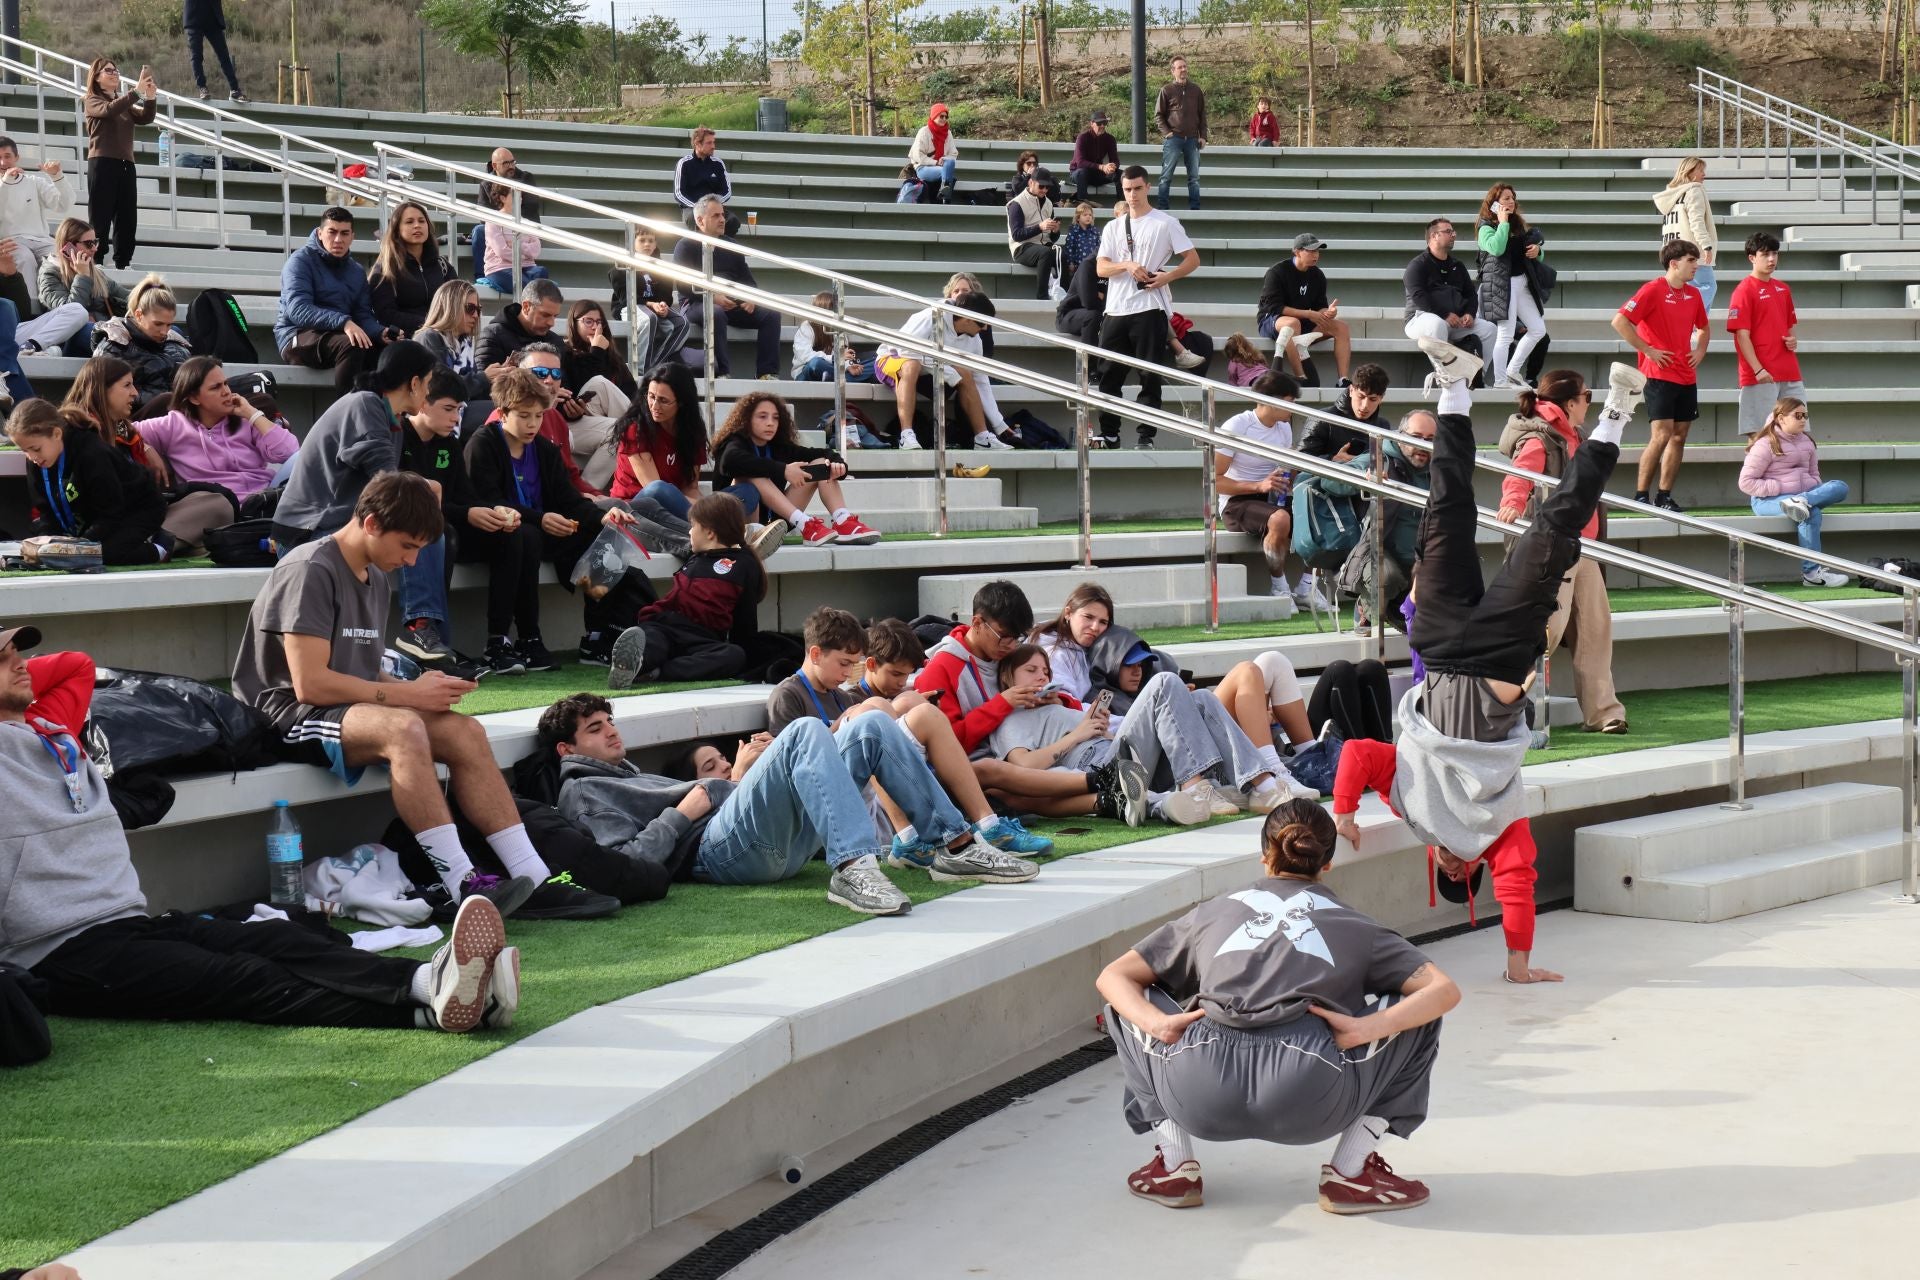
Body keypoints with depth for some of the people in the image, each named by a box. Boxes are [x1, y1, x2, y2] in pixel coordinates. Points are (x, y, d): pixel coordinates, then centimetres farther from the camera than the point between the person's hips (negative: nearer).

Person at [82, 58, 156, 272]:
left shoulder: (124, 103, 21)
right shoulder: (92, 102, 3)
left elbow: (145, 118, 6)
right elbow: (109, 110, -19)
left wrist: (150, 98, -12)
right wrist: (136, 91, -25)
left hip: (126, 165, 6)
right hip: (102, 164, -6)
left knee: (128, 221, 4)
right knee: (100, 220, -9)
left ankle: (122, 266, 8)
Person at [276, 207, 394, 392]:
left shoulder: (357, 271, 17)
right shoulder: (301, 260, -5)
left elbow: (364, 315, 11)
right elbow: (298, 309, -19)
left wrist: (381, 333, -14)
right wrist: (343, 322, -32)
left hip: (339, 335, 6)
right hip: (298, 336, -6)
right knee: (351, 344, -35)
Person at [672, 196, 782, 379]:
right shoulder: (686, 247, 2)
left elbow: (746, 277, 19)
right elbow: (683, 285, -10)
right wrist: (713, 297, -24)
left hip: (733, 305, 6)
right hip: (696, 304, -6)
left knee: (771, 314, -14)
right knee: (716, 314, -39)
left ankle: (767, 372, -21)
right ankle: (722, 372, -39)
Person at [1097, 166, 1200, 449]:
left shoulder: (1165, 223, 2)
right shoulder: (1113, 227, 13)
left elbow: (1193, 259, 0)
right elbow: (1101, 267, 5)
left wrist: (1167, 277, -14)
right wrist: (1127, 265, -14)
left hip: (1149, 308, -4)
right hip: (1116, 309, 4)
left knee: (1150, 376, -2)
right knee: (1109, 374, 6)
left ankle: (1147, 436, 0)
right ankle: (1109, 434, 14)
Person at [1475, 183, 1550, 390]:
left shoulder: (1518, 223, 17)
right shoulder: (1486, 227, -4)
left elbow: (1532, 246, 26)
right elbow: (1497, 248, -24)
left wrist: (1537, 250, 2)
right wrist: (1503, 222, -15)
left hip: (1522, 283, 8)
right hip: (1501, 285, -8)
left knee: (1538, 329, 8)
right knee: (1506, 334, -9)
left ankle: (1513, 371, 19)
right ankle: (1500, 382, -2)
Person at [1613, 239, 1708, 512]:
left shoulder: (1693, 294, 12)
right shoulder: (1653, 290, -10)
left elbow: (1703, 327, 31)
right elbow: (1620, 321, -17)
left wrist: (1700, 350, 12)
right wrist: (1648, 350, -15)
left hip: (1687, 377, 7)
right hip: (1660, 375, -7)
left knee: (1679, 436, 6)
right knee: (1661, 435, -13)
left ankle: (1664, 496, 12)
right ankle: (1640, 495, -6)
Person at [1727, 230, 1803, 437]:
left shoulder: (1783, 288, 15)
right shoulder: (1745, 290, -6)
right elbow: (1742, 335, -12)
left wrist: (1793, 339, 5)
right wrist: (1758, 369, -19)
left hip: (1789, 373, 7)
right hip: (1761, 376, -7)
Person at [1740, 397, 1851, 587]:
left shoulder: (1806, 442, 17)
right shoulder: (1766, 444, -5)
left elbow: (1814, 474, 26)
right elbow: (1746, 482, -9)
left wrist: (1816, 493, 1)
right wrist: (1779, 489, -17)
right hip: (1768, 500, -7)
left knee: (1840, 487, -17)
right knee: (1812, 513, -36)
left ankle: (1801, 501, -39)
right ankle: (1812, 572, -34)